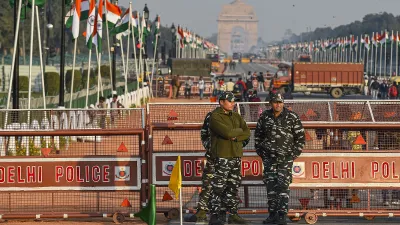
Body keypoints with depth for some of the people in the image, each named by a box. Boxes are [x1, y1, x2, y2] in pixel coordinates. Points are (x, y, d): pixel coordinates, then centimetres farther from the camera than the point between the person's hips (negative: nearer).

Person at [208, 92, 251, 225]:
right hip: (222, 156, -7)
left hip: (236, 156, 7)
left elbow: (247, 133, 8)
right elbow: (227, 132, -20)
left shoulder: (236, 117, 16)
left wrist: (235, 137, -10)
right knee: (219, 188, -8)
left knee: (233, 187, 12)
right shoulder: (215, 117, -7)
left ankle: (233, 214, 19)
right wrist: (239, 131, -2)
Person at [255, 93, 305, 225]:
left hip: (286, 158, -3)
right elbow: (258, 135, 16)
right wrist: (260, 152, 11)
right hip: (269, 158, 3)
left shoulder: (292, 117, -6)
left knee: (282, 186, -9)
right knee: (270, 186, 5)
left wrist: (295, 154, -3)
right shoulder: (265, 117, 3)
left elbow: (300, 137, 0)